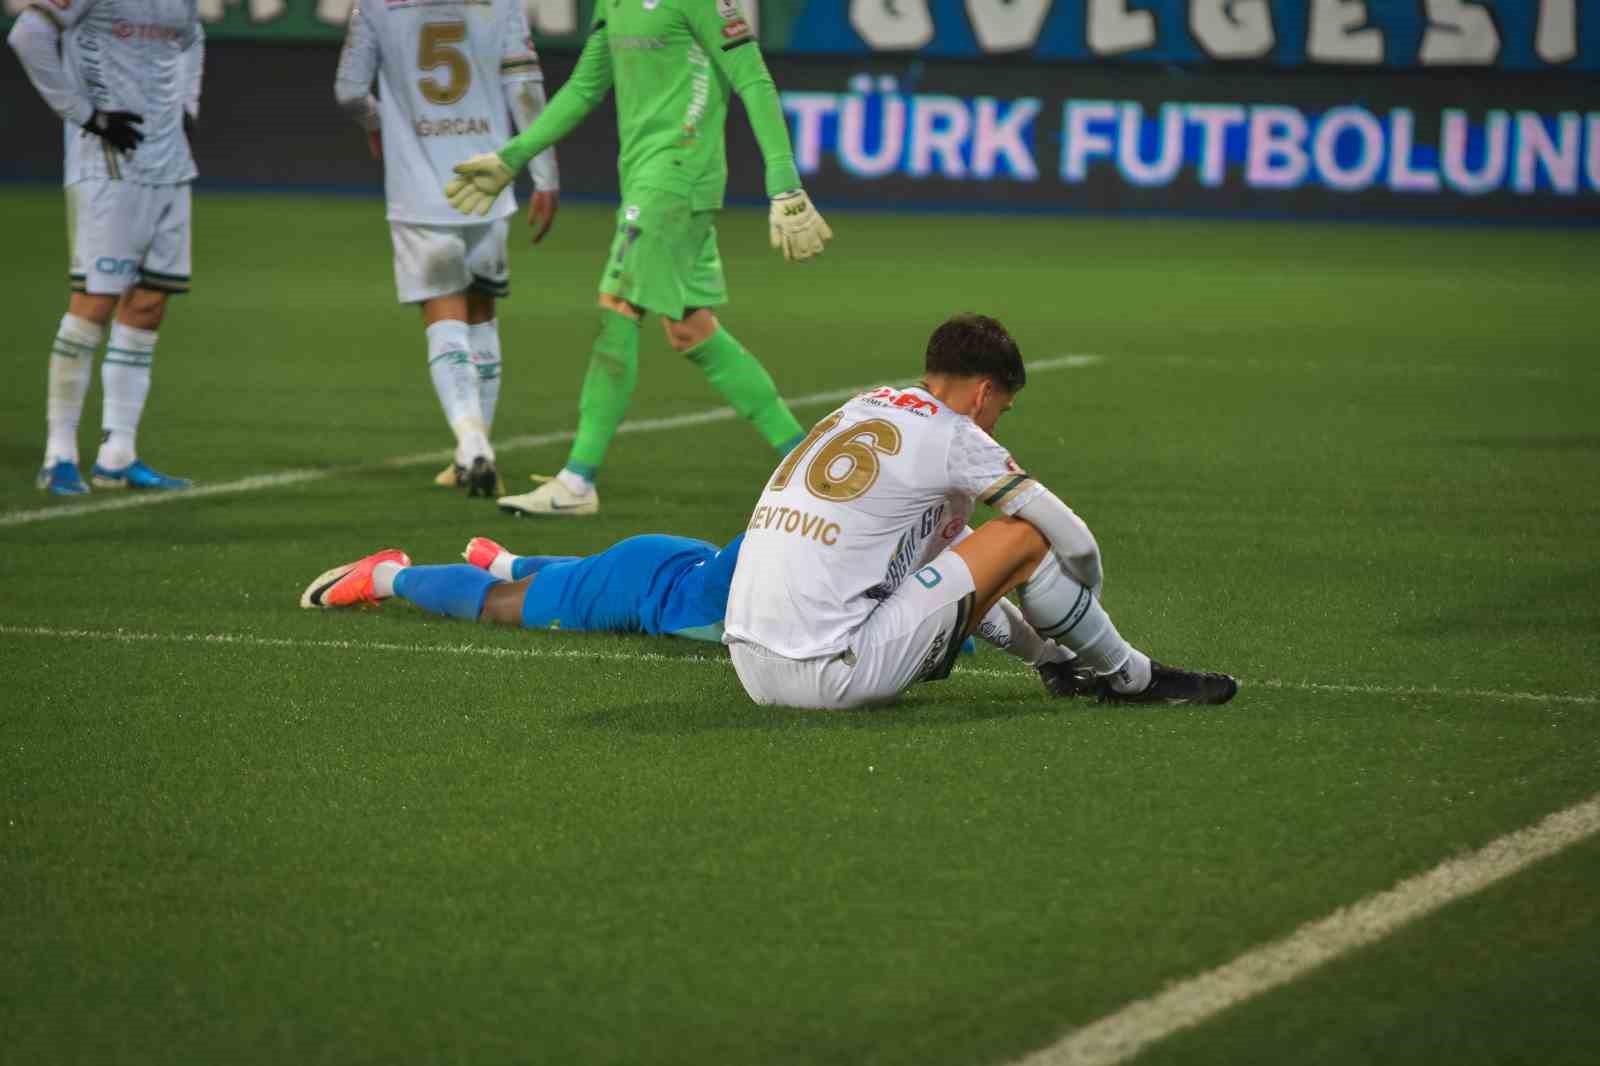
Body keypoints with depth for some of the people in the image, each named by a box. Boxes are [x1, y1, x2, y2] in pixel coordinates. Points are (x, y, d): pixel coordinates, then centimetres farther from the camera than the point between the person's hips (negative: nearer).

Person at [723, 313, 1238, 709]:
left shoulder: (862, 408, 19)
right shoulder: (952, 436, -4)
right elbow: (1075, 542, 0)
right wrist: (1086, 604, 23)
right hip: (827, 677, -9)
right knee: (1024, 537, -1)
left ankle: (1058, 665, 37)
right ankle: (1131, 678, 16)